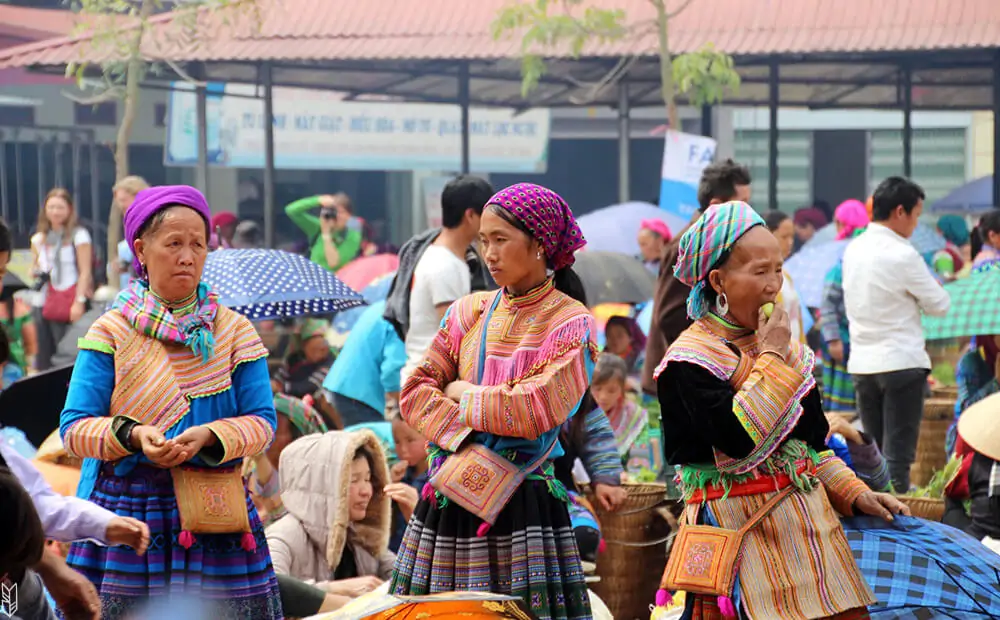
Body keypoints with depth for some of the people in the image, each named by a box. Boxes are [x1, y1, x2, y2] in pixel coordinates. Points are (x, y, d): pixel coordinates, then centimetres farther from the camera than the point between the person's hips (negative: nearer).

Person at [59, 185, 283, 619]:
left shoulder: (233, 330, 7)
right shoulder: (111, 331, 3)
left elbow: (262, 422, 2)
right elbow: (74, 427, -2)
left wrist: (207, 436, -17)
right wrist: (133, 434, -20)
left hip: (216, 516, 1)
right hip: (127, 511, -1)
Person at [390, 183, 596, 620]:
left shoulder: (570, 324, -3)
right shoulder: (469, 313, 12)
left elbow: (534, 411, -14)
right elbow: (415, 392, 7)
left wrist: (461, 394, -1)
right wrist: (465, 437, -9)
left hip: (522, 503, -4)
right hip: (451, 499, 4)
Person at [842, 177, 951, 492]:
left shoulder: (853, 250, 7)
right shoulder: (902, 255, -16)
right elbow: (939, 305, -9)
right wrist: (936, 286, 13)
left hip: (862, 363, 7)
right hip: (901, 363, -7)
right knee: (898, 454, -4)